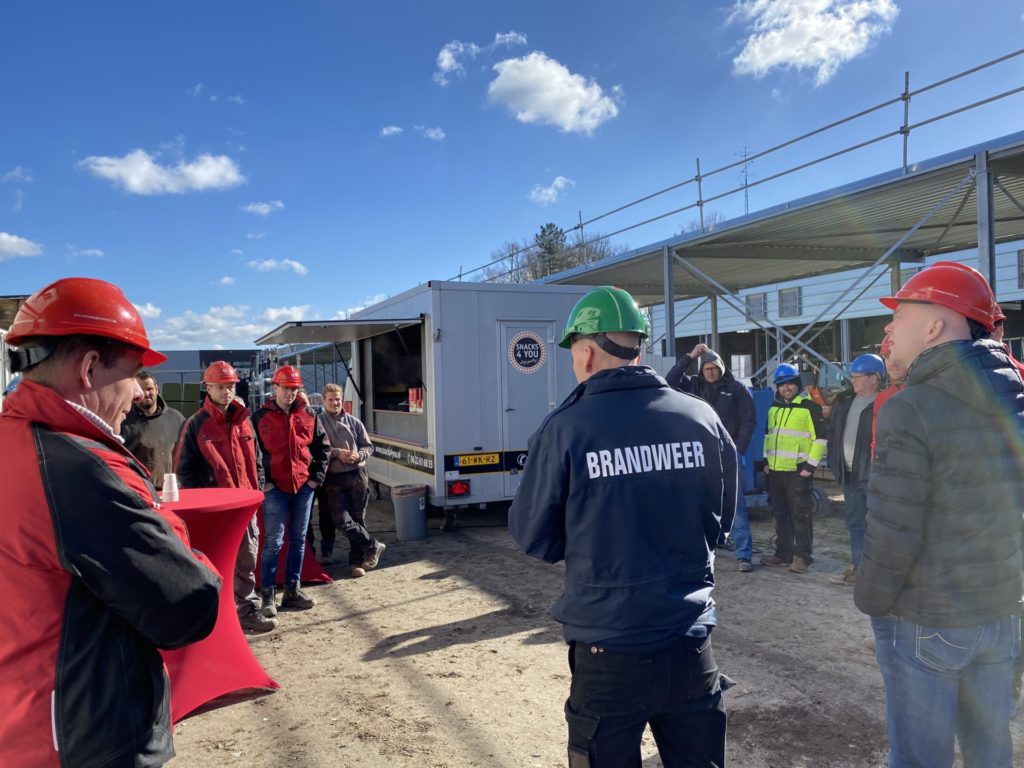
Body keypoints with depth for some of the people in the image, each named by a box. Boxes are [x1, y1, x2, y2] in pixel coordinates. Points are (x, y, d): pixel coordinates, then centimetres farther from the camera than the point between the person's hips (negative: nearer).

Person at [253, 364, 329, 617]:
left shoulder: (308, 414, 6)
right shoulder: (261, 417, -1)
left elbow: (322, 446, 11)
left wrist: (317, 477, 3)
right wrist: (263, 482, -7)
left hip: (304, 486, 4)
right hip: (275, 488, -3)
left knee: (298, 539, 11)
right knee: (274, 541, -4)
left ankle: (292, 590, 22)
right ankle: (268, 595, 6)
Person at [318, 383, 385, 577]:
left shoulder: (354, 422, 8)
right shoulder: (318, 421, 2)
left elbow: (368, 446, 11)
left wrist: (358, 455, -9)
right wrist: (337, 453, -17)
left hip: (358, 475, 2)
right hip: (334, 478, -2)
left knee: (358, 518, 5)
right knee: (341, 519, -12)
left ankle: (356, 561, 17)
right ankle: (373, 546, 6)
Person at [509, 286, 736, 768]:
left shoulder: (566, 428, -14)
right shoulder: (702, 417, -4)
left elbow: (533, 537, -4)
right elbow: (721, 518, 9)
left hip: (609, 648, -3)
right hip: (689, 642, 3)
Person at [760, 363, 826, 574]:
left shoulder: (809, 406, -8)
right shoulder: (775, 406, 13)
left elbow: (820, 438, -10)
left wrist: (810, 465, -13)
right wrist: (766, 459, 16)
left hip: (798, 471, -7)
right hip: (775, 469, 7)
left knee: (800, 514, -2)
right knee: (780, 513, 13)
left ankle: (802, 556, 6)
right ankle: (784, 553, 23)